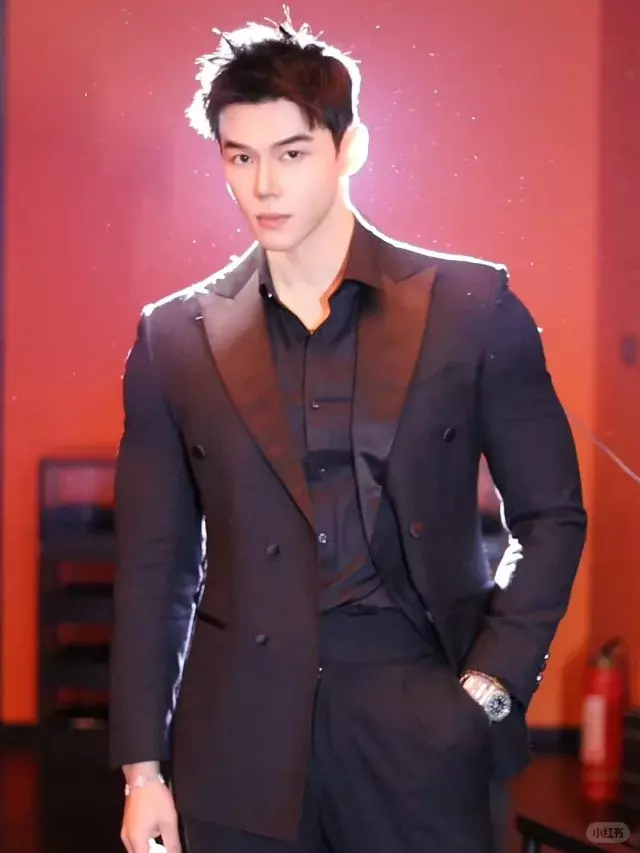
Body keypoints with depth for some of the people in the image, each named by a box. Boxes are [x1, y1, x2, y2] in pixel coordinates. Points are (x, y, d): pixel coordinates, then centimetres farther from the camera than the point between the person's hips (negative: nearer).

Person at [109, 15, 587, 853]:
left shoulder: (471, 306, 1)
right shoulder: (175, 337, 4)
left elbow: (552, 518, 5)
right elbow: (155, 566, 6)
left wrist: (492, 685, -5)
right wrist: (143, 769, 3)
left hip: (425, 727, -1)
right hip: (241, 745, 1)